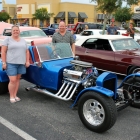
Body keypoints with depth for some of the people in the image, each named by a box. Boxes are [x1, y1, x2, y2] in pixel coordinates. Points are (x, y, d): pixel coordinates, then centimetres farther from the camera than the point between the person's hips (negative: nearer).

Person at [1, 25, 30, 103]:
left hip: (21, 63, 4)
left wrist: (27, 61, 5)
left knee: (17, 79, 8)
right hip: (11, 63, -4)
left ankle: (15, 95, 18)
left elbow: (27, 51, 15)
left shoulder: (23, 41, 15)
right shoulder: (7, 39, 2)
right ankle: (11, 96, 7)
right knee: (13, 80, -9)